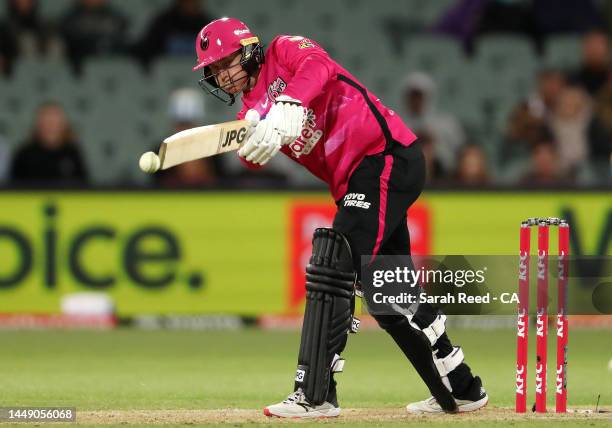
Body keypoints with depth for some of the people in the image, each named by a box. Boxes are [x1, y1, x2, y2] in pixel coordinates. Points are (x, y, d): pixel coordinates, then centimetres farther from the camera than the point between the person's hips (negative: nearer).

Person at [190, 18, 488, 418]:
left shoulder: (285, 51, -1)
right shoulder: (253, 110, 18)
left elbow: (318, 69, -25)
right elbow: (254, 156, -4)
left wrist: (287, 108, -41)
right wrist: (248, 137, -27)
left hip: (386, 156, -10)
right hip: (354, 182, 10)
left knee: (333, 267, -18)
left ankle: (315, 394, -21)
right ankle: (460, 389, 30)